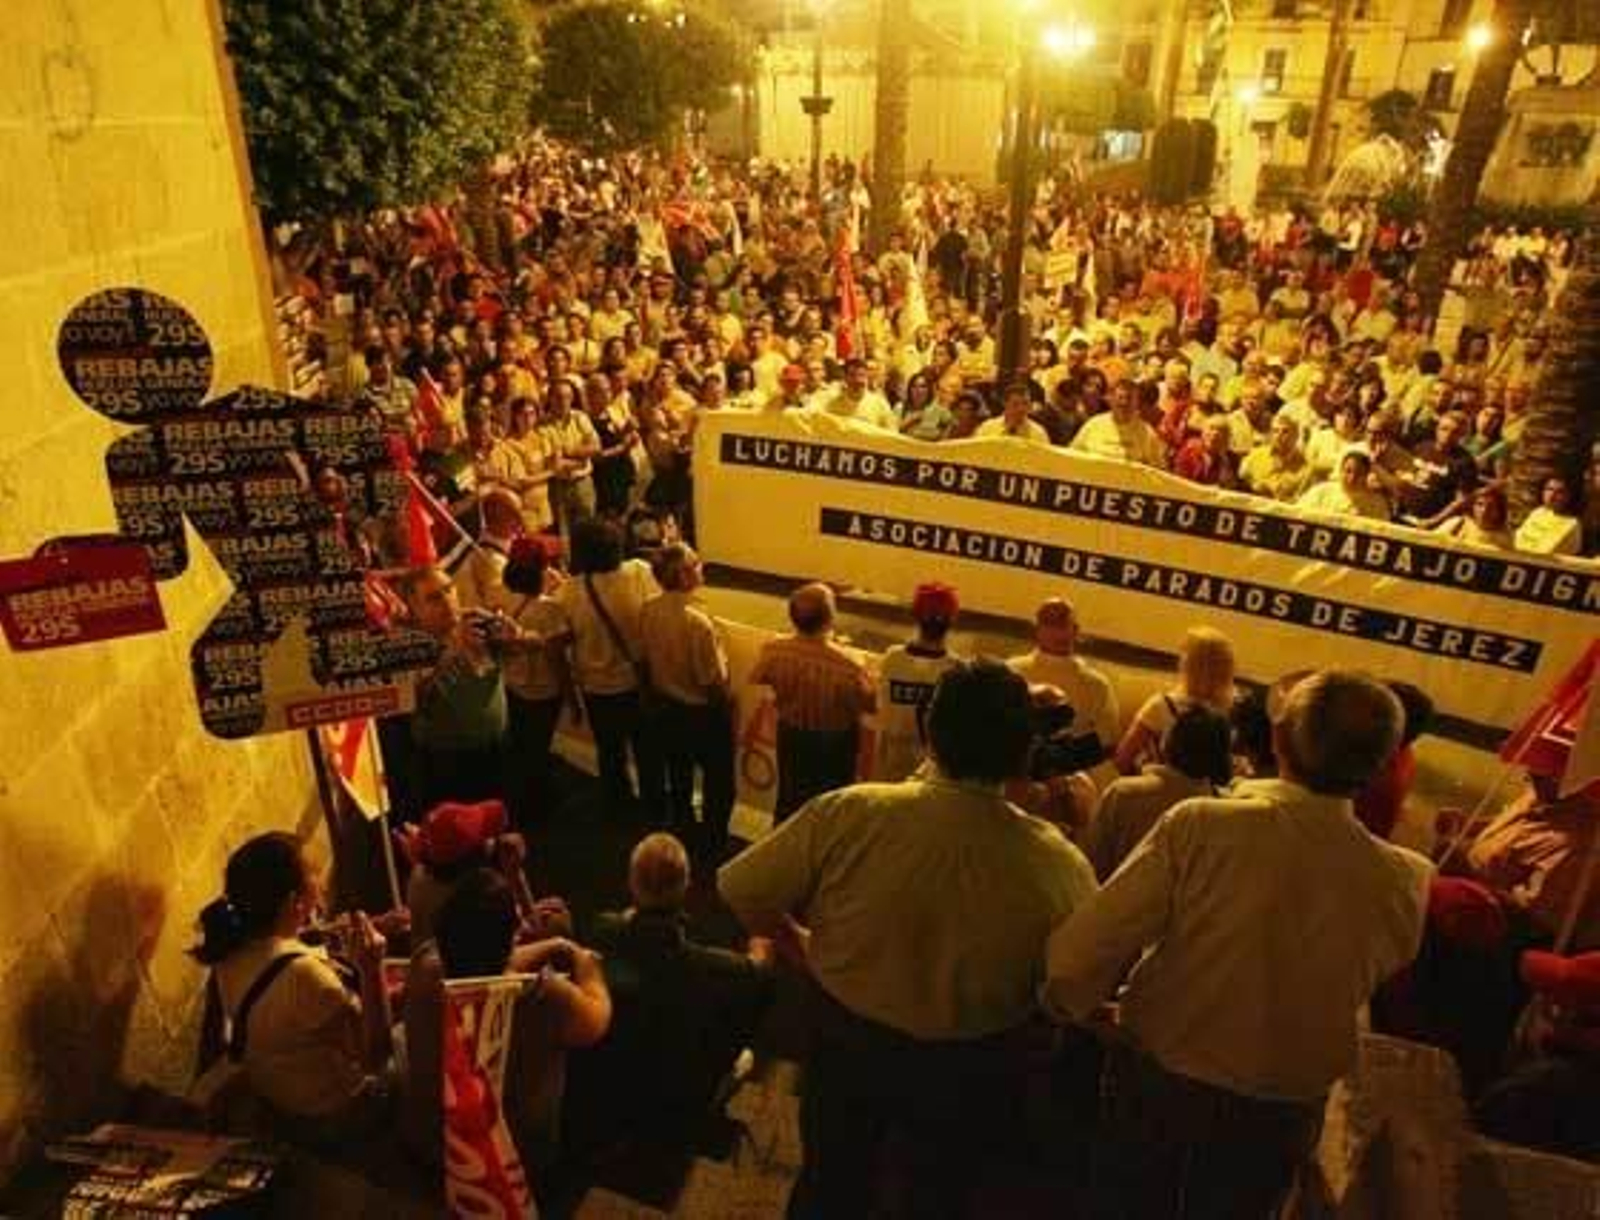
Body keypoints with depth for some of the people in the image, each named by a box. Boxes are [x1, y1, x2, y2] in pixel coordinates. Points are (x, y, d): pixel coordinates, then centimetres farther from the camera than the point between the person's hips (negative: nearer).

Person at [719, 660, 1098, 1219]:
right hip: (967, 1068, 1)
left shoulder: (848, 814, -30)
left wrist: (800, 939, 2)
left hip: (846, 1040, 0)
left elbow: (742, 892, -17)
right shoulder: (1058, 863, -28)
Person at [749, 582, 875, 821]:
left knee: (789, 797, 26)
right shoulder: (847, 666, -35)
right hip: (834, 742, -3)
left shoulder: (773, 650, -23)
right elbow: (870, 704, -18)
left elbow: (756, 681, -2)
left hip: (791, 735, 4)